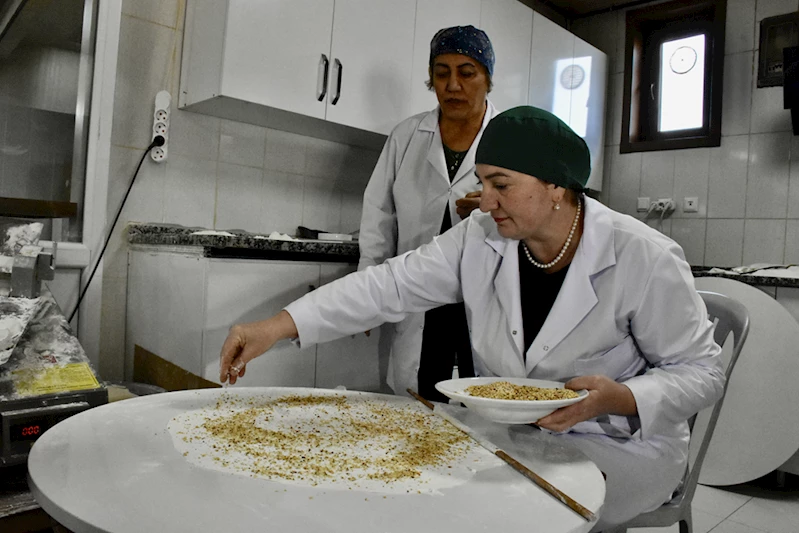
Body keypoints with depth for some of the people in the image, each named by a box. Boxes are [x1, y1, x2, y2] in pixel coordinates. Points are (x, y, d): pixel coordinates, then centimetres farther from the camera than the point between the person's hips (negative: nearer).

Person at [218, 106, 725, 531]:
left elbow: (700, 371, -9)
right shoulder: (480, 240, -8)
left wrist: (620, 399, -30)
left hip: (620, 442, -3)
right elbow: (391, 284, -11)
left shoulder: (645, 259, -18)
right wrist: (276, 327, -19)